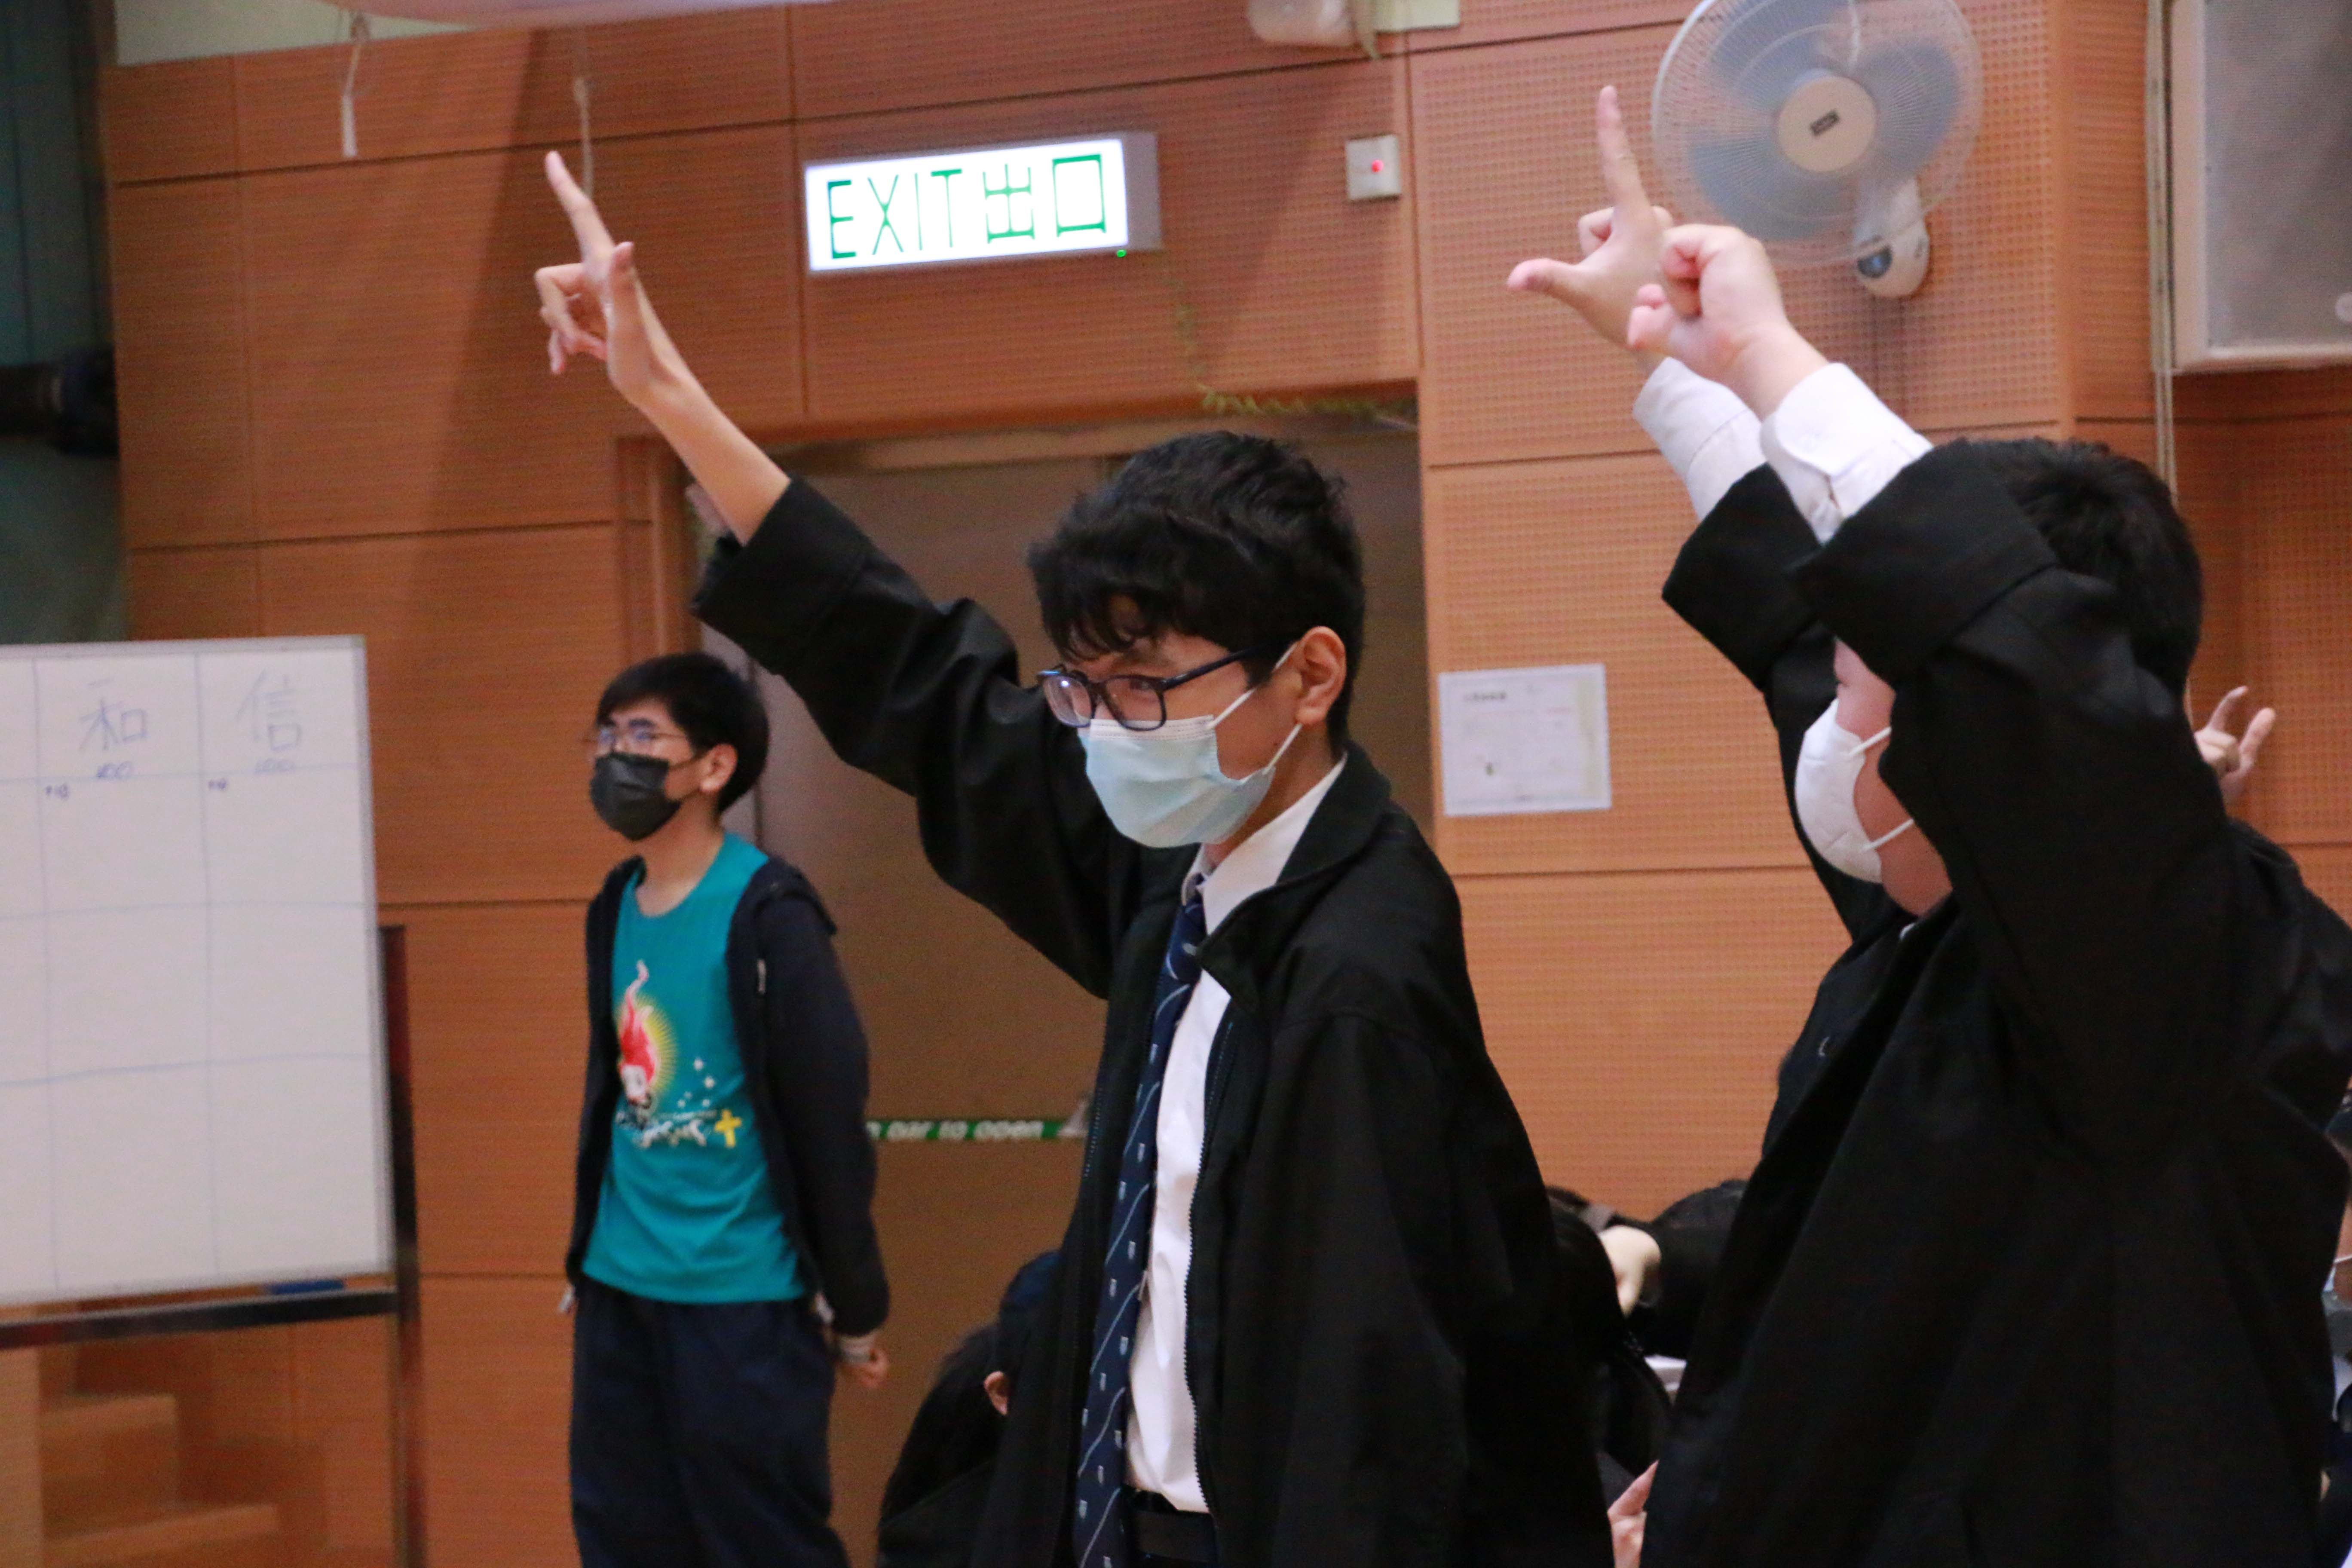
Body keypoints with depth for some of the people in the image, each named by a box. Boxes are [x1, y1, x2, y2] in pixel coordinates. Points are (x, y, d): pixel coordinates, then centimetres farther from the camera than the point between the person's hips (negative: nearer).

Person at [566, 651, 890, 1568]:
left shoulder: (765, 915, -13)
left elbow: (829, 1118, -11)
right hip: (618, 1290, 7)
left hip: (742, 1298, -7)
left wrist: (854, 1308, -8)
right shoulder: (616, 908, 8)